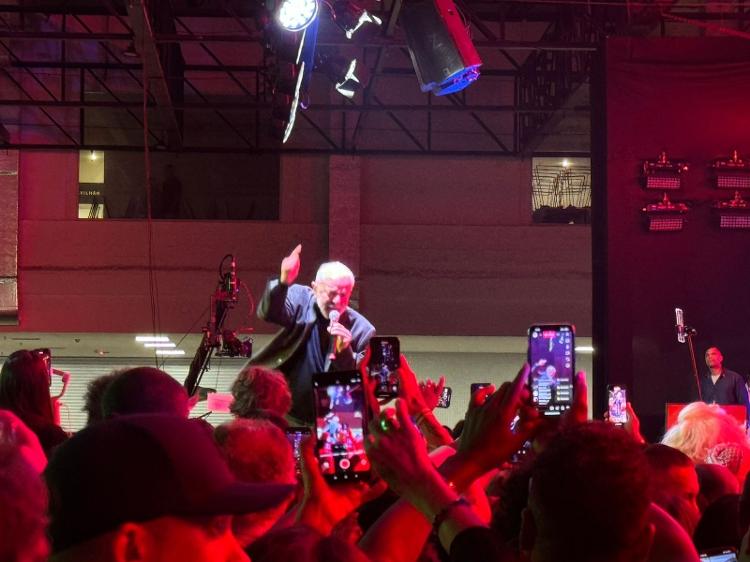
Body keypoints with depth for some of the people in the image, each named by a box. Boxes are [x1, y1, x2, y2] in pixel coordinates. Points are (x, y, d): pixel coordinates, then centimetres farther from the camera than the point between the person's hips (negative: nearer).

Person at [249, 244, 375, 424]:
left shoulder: (362, 330, -9)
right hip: (284, 410, 1)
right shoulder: (302, 299, -7)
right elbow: (268, 313, -26)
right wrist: (284, 282, -45)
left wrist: (345, 351, -27)